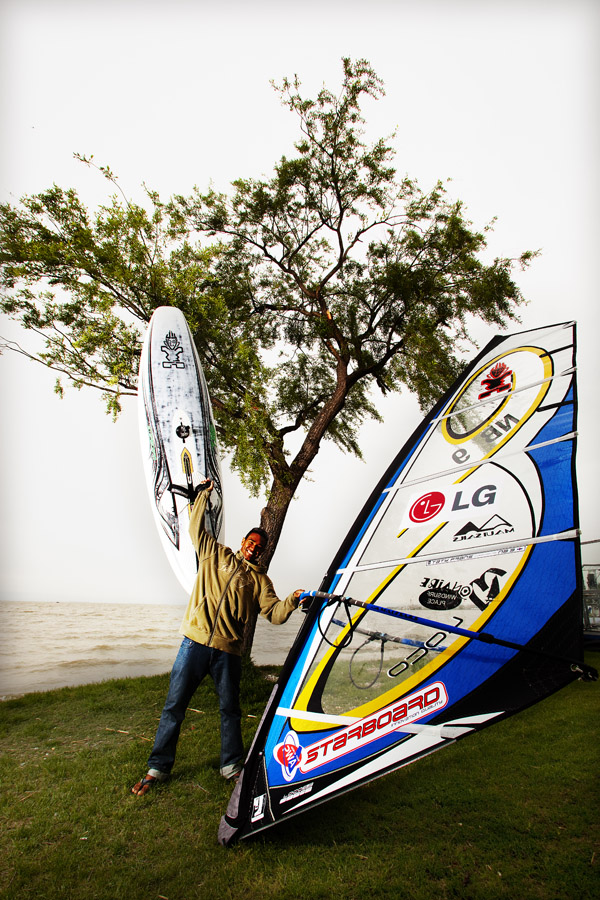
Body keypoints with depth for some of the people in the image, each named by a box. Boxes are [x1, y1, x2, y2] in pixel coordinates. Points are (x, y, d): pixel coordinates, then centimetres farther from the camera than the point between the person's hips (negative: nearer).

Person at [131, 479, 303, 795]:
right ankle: (157, 768, 20)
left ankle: (231, 766, 30)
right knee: (174, 707, 5)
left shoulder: (260, 580, 11)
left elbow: (275, 614, 1)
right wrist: (204, 494, 5)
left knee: (230, 710, 10)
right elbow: (196, 528, 8)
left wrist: (292, 601, -17)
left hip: (228, 651, 1)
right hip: (195, 642, 0)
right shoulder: (216, 555, 11)